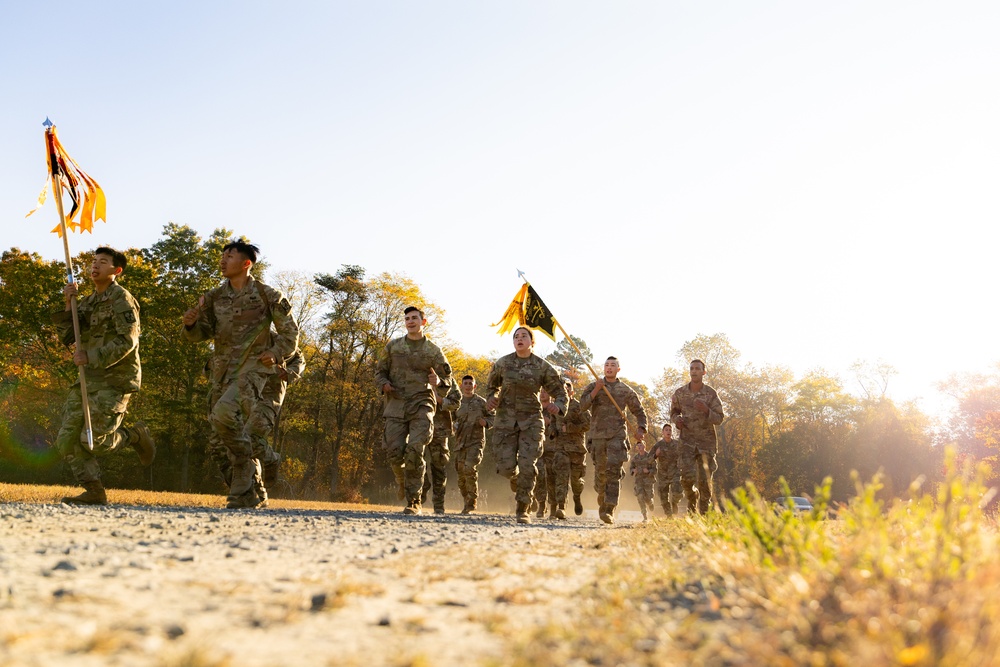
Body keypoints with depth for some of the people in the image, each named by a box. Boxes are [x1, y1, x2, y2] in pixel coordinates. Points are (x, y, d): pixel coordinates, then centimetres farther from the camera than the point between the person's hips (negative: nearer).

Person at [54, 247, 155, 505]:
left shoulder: (121, 299, -8)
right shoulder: (88, 302, 16)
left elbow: (127, 341, -18)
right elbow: (67, 337, 10)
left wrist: (91, 357, -18)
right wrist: (68, 305, -1)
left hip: (115, 380, -8)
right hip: (88, 379, 8)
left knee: (92, 441, -10)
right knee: (68, 438, 0)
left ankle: (135, 436, 17)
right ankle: (94, 491, 7)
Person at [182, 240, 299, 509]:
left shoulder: (267, 295, -1)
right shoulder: (214, 298, 12)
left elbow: (290, 330, 6)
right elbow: (201, 333, 11)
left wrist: (277, 354, -8)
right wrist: (190, 323, -10)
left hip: (253, 368, -6)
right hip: (222, 369, 6)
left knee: (224, 413, -27)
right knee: (227, 428, 6)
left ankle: (241, 495, -11)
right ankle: (253, 494, 19)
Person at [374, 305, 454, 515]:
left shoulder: (433, 351, 8)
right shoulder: (393, 346, 12)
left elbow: (448, 380, 10)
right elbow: (380, 371, 18)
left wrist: (438, 381, -14)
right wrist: (384, 384, -5)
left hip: (421, 405, -2)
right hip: (396, 405, 2)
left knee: (414, 450, -17)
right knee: (394, 452, -7)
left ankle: (414, 501, -10)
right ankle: (403, 482, 26)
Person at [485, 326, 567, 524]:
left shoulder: (543, 367, -3)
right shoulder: (502, 363, 2)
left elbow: (559, 391, 3)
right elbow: (492, 385, 19)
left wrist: (558, 406, -19)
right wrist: (491, 398, -3)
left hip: (531, 420, -1)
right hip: (506, 419, 1)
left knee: (528, 465, -12)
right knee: (506, 467, -5)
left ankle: (522, 509, 3)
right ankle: (515, 478, 34)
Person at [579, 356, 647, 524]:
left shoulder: (626, 390, 10)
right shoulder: (593, 386, 9)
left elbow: (639, 412, 16)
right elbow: (583, 406, -4)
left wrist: (641, 429, 0)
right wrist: (596, 390, -15)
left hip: (617, 435, -1)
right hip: (598, 435, 1)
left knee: (614, 469, -16)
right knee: (600, 470, 7)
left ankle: (609, 510, -20)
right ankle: (602, 496, 37)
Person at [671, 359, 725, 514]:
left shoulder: (711, 394, -4)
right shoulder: (680, 393, 1)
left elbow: (719, 419, -5)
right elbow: (673, 412, 16)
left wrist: (706, 410, -24)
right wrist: (677, 419, -8)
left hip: (707, 440, 0)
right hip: (687, 439, 1)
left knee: (705, 480, -1)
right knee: (687, 477, -14)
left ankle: (704, 512, 16)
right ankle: (692, 499, 18)